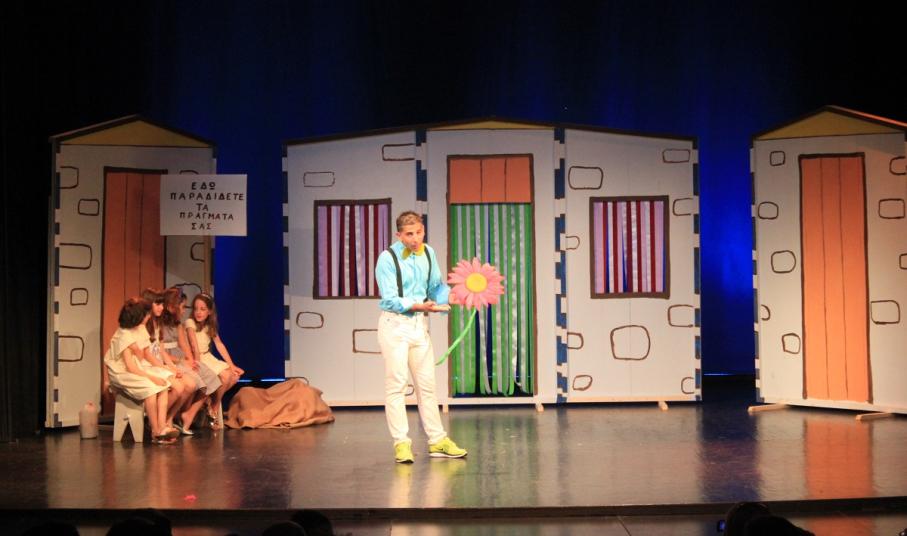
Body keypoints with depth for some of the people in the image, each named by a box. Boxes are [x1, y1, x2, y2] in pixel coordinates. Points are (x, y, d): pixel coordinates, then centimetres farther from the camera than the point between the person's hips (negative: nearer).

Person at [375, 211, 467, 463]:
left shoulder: (428, 253, 5)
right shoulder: (388, 258, -13)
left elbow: (436, 286, 14)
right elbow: (389, 299, -17)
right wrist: (417, 305, -30)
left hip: (420, 324, 6)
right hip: (395, 324, -6)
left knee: (426, 385, 10)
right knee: (396, 385, -4)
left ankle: (437, 441, 16)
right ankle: (401, 443, 2)